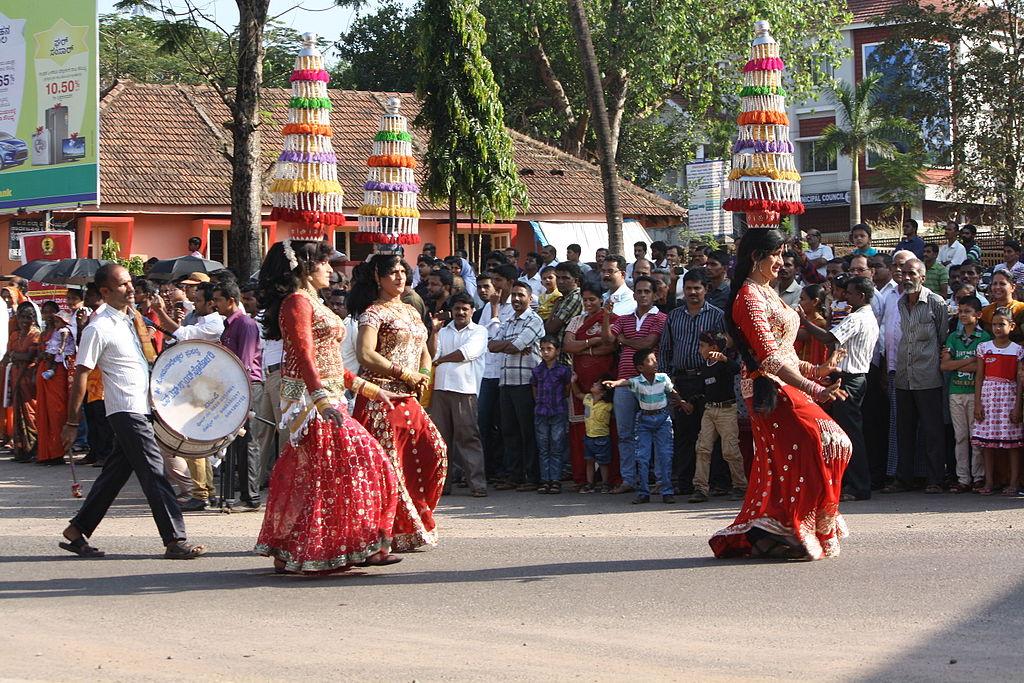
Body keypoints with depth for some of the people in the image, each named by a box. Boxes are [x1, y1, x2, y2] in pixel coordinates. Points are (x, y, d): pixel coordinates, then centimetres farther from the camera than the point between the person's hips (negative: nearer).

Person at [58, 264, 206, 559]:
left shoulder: (134, 318, 13)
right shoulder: (98, 329, -12)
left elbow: (151, 358, 29)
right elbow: (81, 375, -11)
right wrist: (71, 423, -11)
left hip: (144, 408, 8)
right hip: (127, 410, -8)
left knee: (115, 473, 12)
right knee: (154, 474, -9)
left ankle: (77, 530, 21)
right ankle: (175, 540, -6)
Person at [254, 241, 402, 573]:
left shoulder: (313, 303, 23)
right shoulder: (297, 302, -8)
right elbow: (303, 355, -22)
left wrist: (371, 389, 24)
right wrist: (321, 398, -34)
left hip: (326, 397, 10)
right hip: (309, 398, -10)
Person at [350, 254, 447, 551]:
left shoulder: (411, 312, 20)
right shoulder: (374, 312, -5)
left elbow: (424, 352, 26)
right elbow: (365, 355, -18)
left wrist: (423, 375, 4)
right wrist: (406, 374, -14)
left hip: (408, 398, 8)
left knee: (435, 448, -1)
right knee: (387, 462, -8)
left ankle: (417, 521, 11)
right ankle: (396, 530, -4)